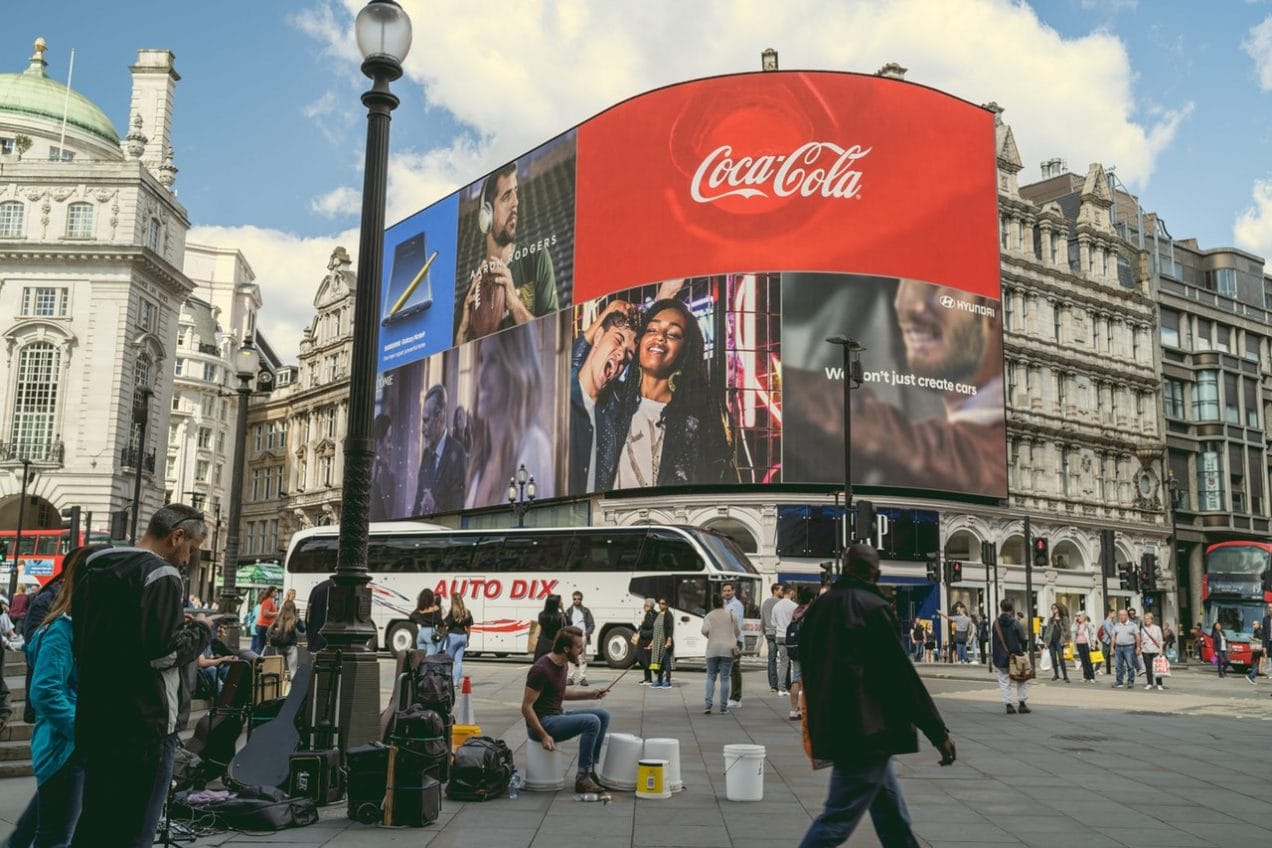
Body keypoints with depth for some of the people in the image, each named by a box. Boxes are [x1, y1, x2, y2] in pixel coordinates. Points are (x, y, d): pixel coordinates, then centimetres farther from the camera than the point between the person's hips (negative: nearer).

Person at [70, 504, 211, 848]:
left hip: (96, 718, 9)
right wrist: (200, 630, -3)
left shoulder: (92, 572, 13)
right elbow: (164, 652, -21)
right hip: (145, 724, -8)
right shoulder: (161, 574, -14)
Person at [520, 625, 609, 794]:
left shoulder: (562, 664, 7)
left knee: (603, 714, 1)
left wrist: (590, 694, 11)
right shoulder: (541, 669, -21)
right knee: (591, 722, -24)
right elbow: (526, 707, -20)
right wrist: (544, 736, -23)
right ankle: (582, 778, -15)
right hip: (541, 722, -9)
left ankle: (591, 769, 5)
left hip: (557, 716, 9)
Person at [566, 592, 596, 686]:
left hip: (582, 636, -1)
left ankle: (583, 678, 1)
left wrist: (587, 633, -6)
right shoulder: (569, 611, 14)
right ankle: (570, 678, 0)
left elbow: (592, 624, 9)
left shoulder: (586, 611, 12)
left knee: (582, 658, -1)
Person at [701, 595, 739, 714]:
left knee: (711, 677, 7)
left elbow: (705, 630, -10)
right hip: (727, 650, 0)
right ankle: (723, 707, 3)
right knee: (724, 678, 3)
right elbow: (737, 633, 10)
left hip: (713, 649, 0)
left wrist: (710, 636, 10)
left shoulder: (709, 616, 5)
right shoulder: (731, 615, 8)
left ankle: (708, 704, -6)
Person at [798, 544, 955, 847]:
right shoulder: (873, 608, -12)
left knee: (894, 820, 19)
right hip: (866, 731, -8)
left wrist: (817, 730, 29)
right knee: (838, 820, -5)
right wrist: (939, 732, -7)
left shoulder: (816, 608, 10)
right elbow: (902, 676, -13)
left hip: (829, 729, 8)